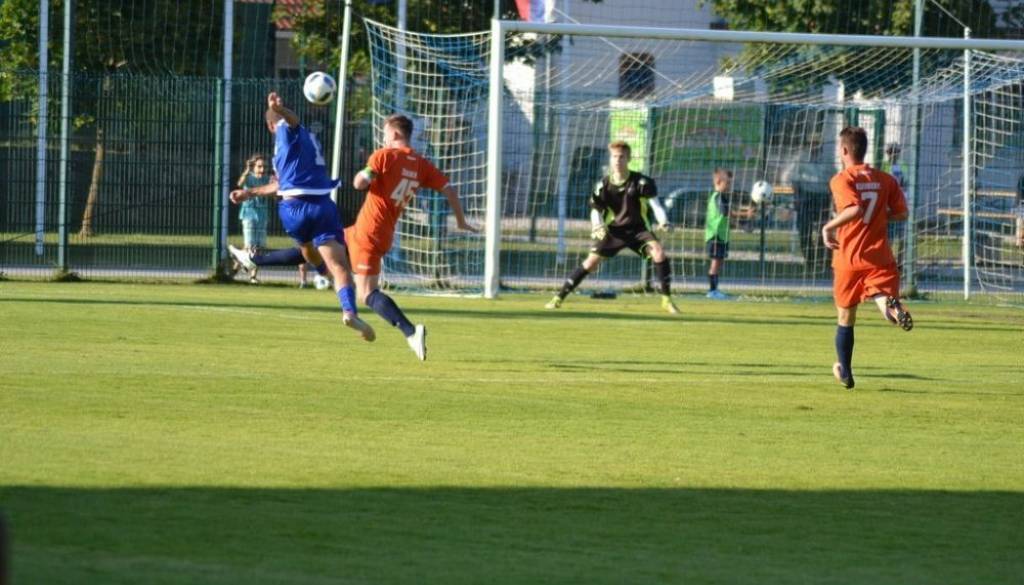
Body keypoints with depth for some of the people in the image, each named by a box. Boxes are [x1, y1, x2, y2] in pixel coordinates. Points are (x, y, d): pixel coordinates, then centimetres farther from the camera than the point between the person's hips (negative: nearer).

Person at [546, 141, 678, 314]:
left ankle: (666, 300, -16)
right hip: (614, 230, 1)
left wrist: (663, 221, -39)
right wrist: (597, 226, -21)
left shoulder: (641, 182, -13)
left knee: (659, 253, -26)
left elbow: (654, 203, -20)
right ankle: (559, 298, 2)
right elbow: (596, 210, 1)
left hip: (638, 229, -1)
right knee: (591, 262, -7)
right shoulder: (604, 185, -6)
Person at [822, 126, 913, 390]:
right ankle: (893, 307, -51)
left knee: (846, 318, 14)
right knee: (884, 298, -13)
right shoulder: (885, 180, 8)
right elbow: (901, 213, 9)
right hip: (880, 257, 2)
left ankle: (845, 372, 24)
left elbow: (854, 209, -24)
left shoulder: (841, 180, -7)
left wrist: (829, 227, -13)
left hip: (849, 259, -2)